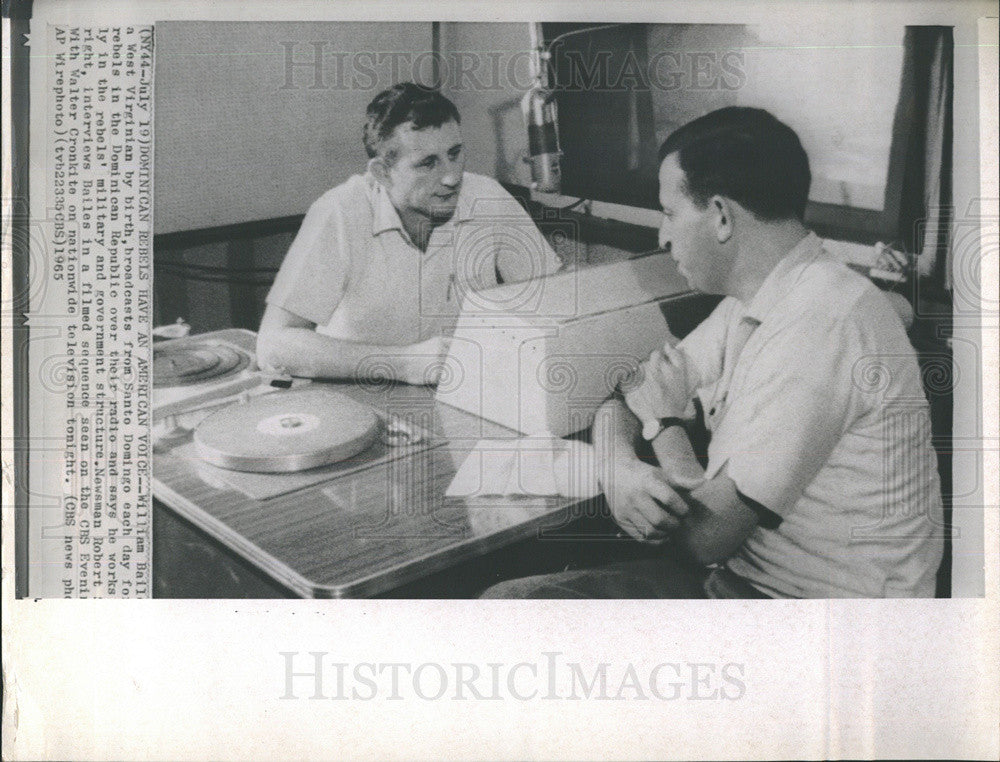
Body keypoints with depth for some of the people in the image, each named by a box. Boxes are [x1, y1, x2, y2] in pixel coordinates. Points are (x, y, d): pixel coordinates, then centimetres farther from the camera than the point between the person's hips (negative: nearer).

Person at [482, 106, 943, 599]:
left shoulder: (817, 325, -24)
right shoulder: (750, 305, 7)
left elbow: (704, 535, -23)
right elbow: (622, 405, 13)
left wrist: (664, 421, -4)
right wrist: (619, 468, -11)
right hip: (735, 575, 8)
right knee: (511, 599, -2)